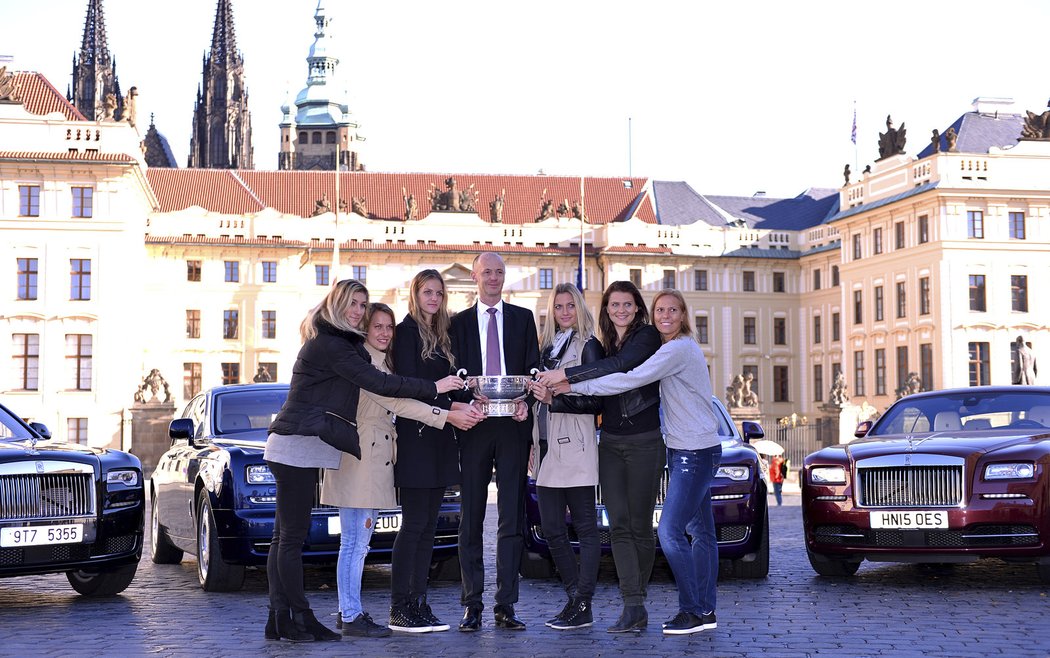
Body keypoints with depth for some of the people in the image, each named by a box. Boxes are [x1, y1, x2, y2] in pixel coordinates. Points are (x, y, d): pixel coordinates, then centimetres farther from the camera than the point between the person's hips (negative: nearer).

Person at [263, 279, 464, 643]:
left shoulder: (336, 342, 21)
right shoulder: (330, 344, -12)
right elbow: (377, 382, -16)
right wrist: (434, 387, -11)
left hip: (299, 447, 11)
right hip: (300, 445, -11)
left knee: (285, 536, 8)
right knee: (292, 536, -7)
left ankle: (281, 619, 10)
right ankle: (298, 618, -5)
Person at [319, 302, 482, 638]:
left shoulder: (383, 364, 21)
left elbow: (395, 403, 10)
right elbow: (396, 401, -19)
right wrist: (447, 416, -23)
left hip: (375, 457, 10)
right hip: (359, 456, -10)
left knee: (357, 542, 12)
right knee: (355, 542, -6)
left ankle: (348, 611, 17)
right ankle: (352, 616, -2)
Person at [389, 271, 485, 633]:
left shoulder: (442, 335, 18)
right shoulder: (407, 331, -5)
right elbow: (410, 385, -14)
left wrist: (466, 403, -6)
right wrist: (452, 409, -20)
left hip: (439, 439, 8)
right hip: (415, 436, -8)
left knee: (428, 525, 7)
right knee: (414, 523, -8)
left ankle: (418, 604, 11)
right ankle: (399, 609, -4)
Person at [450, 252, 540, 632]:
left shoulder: (523, 318, 12)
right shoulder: (460, 323, 11)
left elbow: (533, 368, 7)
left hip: (512, 424, 0)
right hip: (473, 425, 0)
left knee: (512, 518, 0)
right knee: (471, 518, 2)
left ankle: (506, 605, 4)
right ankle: (472, 604, 6)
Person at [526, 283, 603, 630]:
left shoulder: (588, 346, -3)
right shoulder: (547, 347, 18)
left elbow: (596, 401, -10)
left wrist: (553, 399, -18)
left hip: (575, 446, -8)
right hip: (547, 447, 8)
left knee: (585, 527, -2)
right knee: (551, 529, 7)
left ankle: (582, 606, -1)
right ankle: (576, 599, 16)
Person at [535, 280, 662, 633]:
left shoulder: (647, 336, -6)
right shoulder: (604, 345, 14)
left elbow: (620, 366, -23)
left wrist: (565, 375, -23)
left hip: (644, 441, -5)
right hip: (610, 442, 6)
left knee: (639, 525, 0)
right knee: (619, 526, -3)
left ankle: (636, 600, 12)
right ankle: (634, 608, -4)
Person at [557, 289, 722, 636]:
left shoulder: (678, 349, -16)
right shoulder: (681, 348, 17)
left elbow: (629, 380, -23)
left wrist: (572, 385, -21)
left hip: (696, 452, -11)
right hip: (684, 449, 11)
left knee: (670, 532, -11)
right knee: (700, 532, 12)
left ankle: (694, 610, -4)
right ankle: (705, 610, 17)